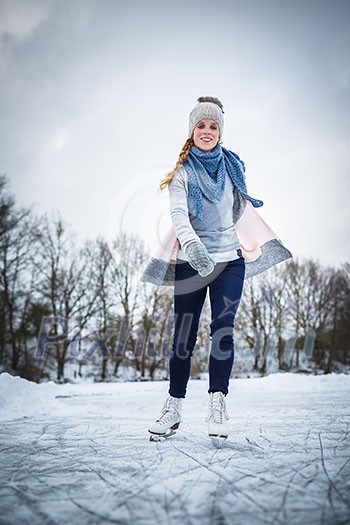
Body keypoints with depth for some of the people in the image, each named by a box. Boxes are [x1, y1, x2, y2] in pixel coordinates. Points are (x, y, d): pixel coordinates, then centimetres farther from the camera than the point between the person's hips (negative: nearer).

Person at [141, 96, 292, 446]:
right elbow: (178, 214, -17)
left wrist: (256, 245, 27)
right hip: (191, 262, -2)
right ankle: (174, 408, 12)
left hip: (229, 260, 2)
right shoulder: (182, 172, -1)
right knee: (183, 335, 1)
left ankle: (217, 404, -6)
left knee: (223, 328, -10)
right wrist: (192, 244, -36)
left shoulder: (232, 165, 9)